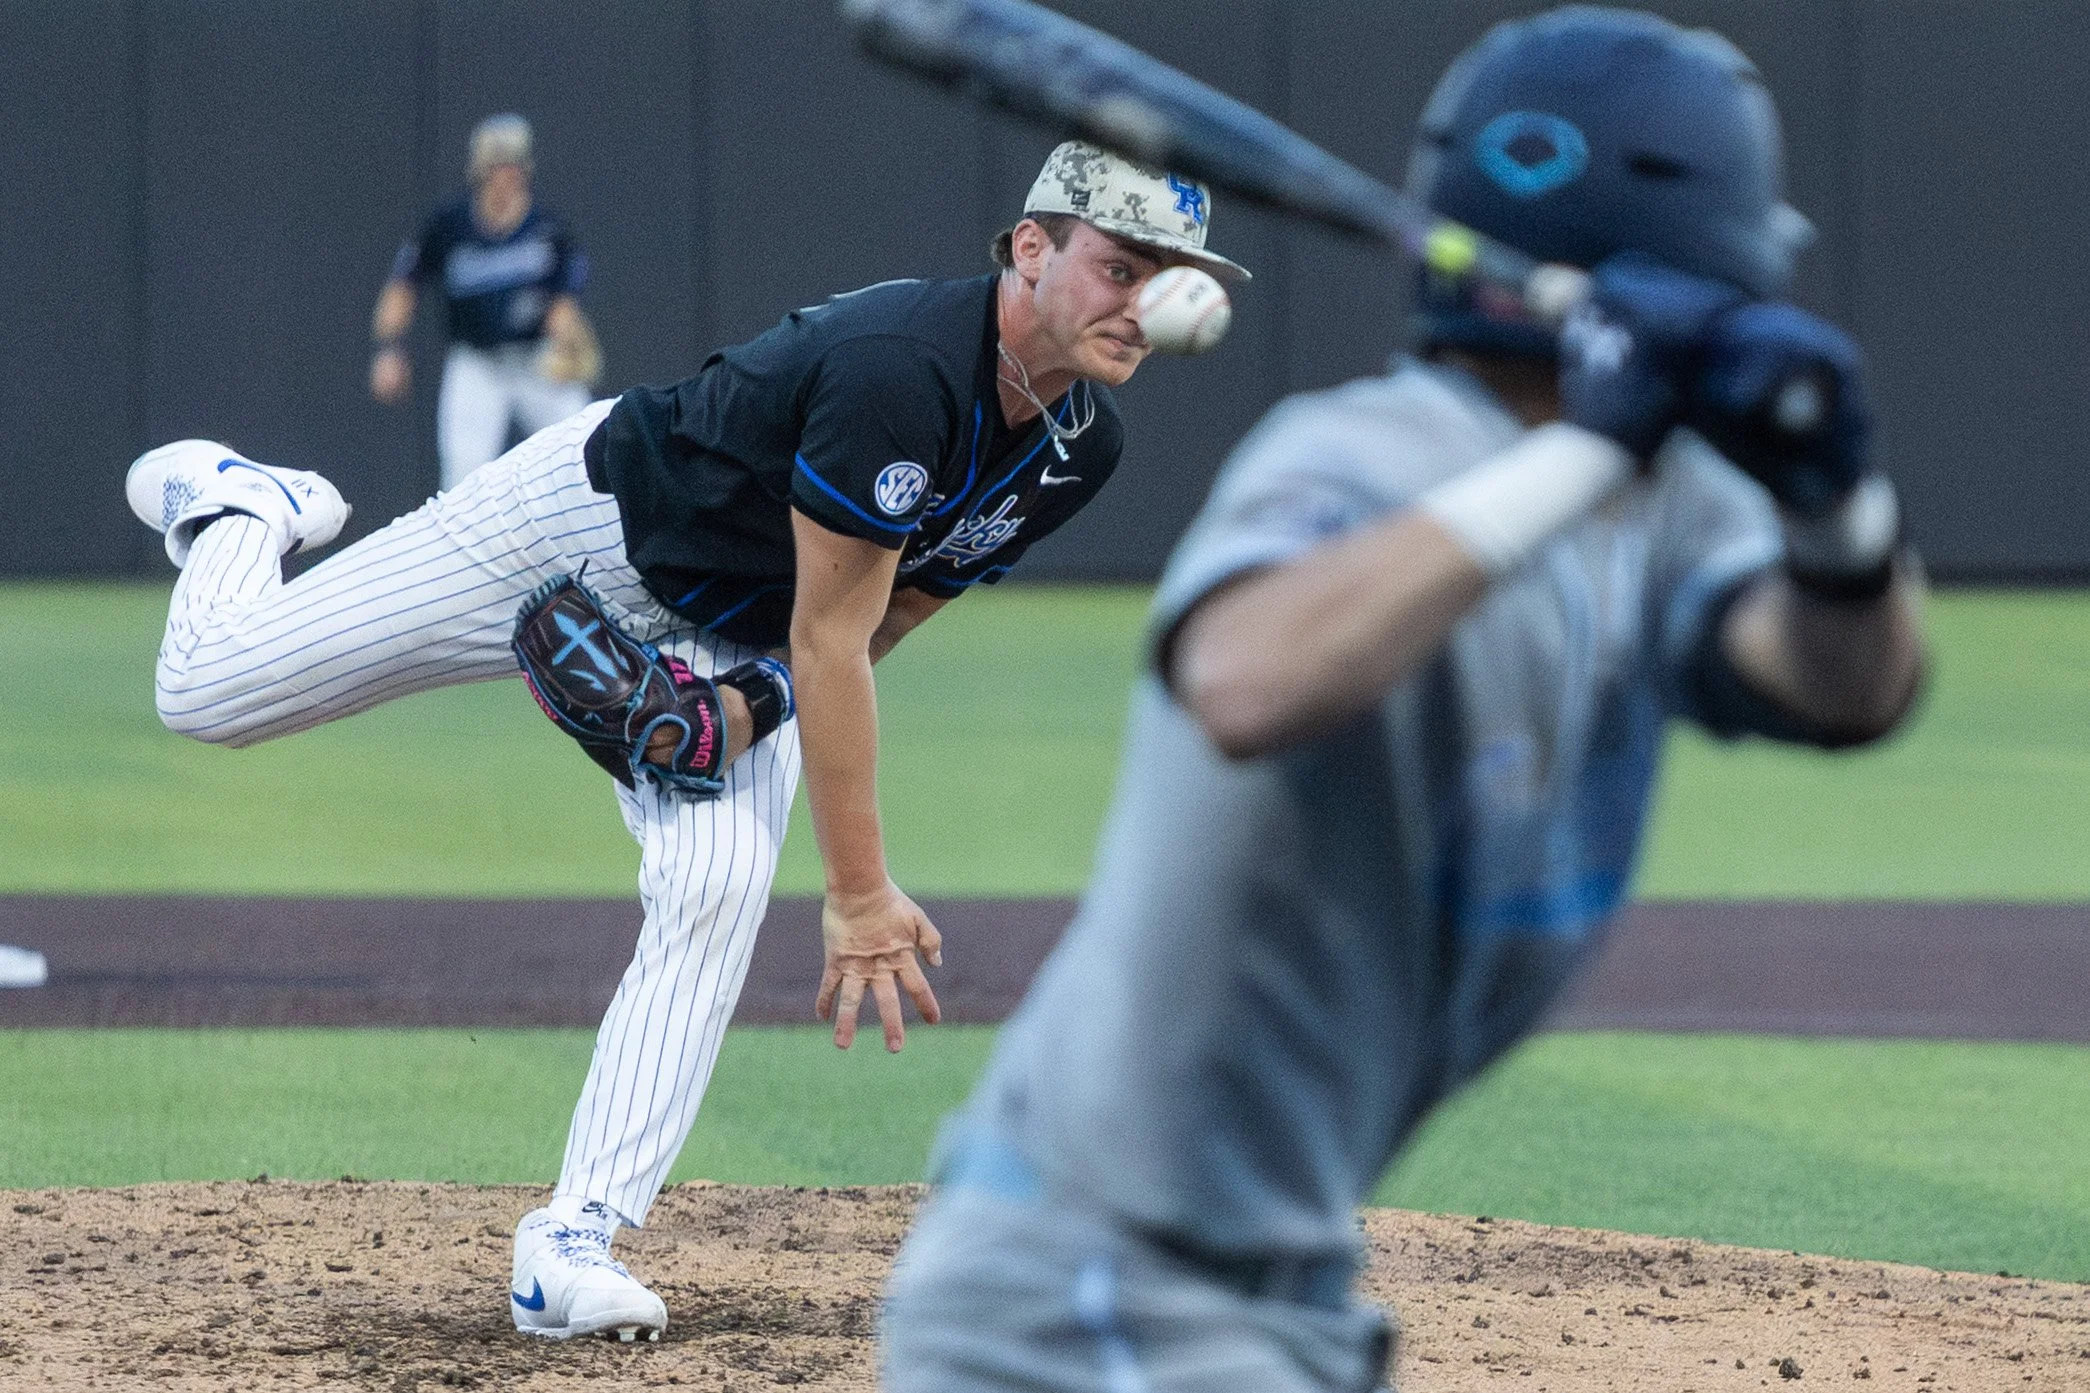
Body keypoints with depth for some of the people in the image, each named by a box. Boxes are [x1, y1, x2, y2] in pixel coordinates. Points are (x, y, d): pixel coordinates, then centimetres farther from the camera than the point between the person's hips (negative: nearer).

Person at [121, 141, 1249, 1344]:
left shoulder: (1085, 441, -12)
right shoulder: (897, 368, -37)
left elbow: (883, 614, 0)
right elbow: (829, 641, -31)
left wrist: (760, 696, -17)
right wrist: (860, 893, -29)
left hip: (733, 642, 6)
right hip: (590, 522, -6)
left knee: (720, 891, -19)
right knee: (209, 690, -5)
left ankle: (579, 1235, -12)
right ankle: (243, 509, 31)